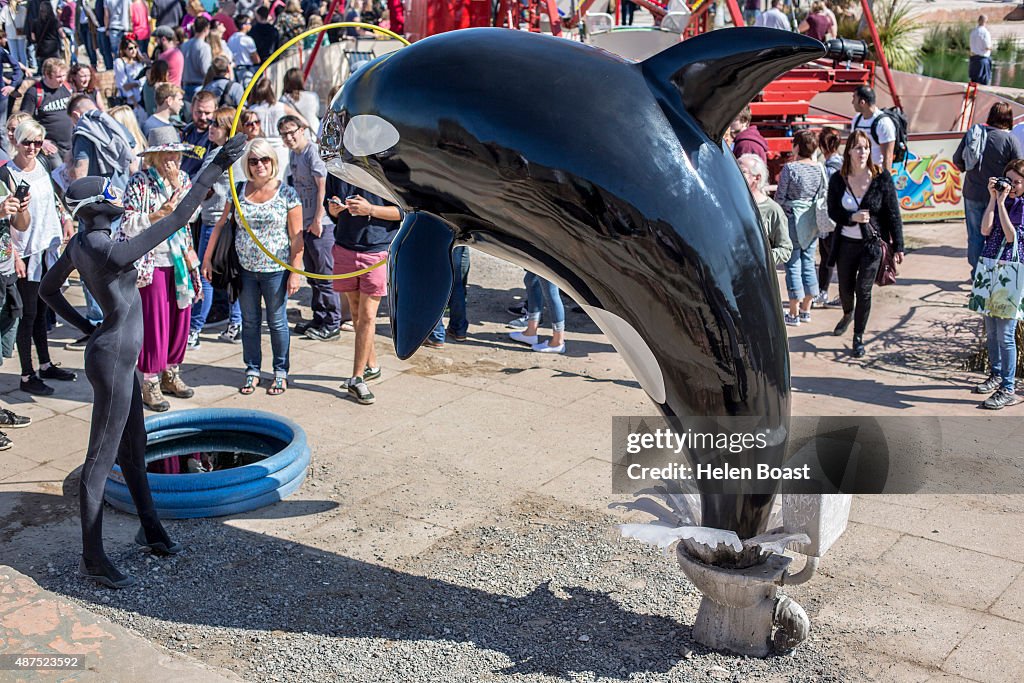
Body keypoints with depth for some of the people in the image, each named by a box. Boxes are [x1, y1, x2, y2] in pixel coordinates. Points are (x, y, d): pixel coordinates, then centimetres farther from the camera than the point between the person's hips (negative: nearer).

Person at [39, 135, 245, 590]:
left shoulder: (80, 245, 3)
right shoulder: (110, 252, -25)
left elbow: (47, 289, 16)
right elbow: (175, 220, -26)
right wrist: (214, 171, -24)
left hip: (116, 354, 10)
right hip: (114, 360, -10)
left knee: (133, 448, 20)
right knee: (102, 458, -1)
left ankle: (151, 530, 36)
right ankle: (92, 559, 9)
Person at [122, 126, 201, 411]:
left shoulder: (183, 179, 7)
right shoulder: (139, 183, -8)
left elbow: (190, 214, -5)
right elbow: (127, 225, -12)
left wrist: (176, 185, -13)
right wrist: (159, 214, -22)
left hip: (180, 259, 5)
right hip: (152, 262, -5)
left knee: (180, 318, 10)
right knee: (154, 322, -3)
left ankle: (171, 373, 25)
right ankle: (150, 382, 7)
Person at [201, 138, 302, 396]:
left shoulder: (287, 193, -6)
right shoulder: (239, 191, 3)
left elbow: (296, 237, -6)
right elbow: (221, 225, 8)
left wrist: (295, 272, -10)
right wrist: (207, 258, 2)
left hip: (275, 270, -3)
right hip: (245, 268, 3)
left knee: (277, 322, 7)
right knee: (249, 321, 12)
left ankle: (281, 372, 21)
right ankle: (252, 370, 24)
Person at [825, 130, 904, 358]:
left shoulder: (882, 178, -8)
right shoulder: (838, 179, -4)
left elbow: (893, 214, -4)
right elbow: (833, 212, 0)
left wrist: (898, 246, -6)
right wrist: (853, 217, -20)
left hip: (872, 243, -2)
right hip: (846, 243, 2)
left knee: (863, 290, -5)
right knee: (845, 287, 16)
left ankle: (858, 337, 11)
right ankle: (848, 314, 50)